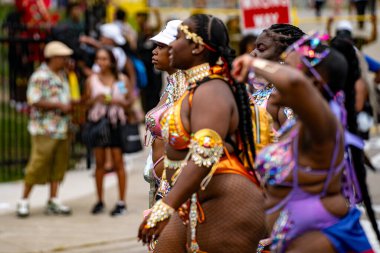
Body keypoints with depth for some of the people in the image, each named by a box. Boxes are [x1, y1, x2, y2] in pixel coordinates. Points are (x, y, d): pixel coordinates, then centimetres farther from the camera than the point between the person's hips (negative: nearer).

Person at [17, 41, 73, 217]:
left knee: (59, 165, 7)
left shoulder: (61, 75, 15)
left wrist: (68, 106, 8)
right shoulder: (40, 77, -13)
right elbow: (34, 101, -20)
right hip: (44, 129, -8)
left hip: (61, 128, 8)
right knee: (38, 165, -6)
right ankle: (24, 201, 3)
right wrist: (59, 105, -17)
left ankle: (53, 202, 13)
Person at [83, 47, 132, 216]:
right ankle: (100, 201, 13)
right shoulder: (92, 80, 6)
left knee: (118, 162, -2)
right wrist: (95, 99, -11)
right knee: (99, 162, 5)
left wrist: (115, 101, -12)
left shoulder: (122, 79, 4)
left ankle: (122, 202, 2)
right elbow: (86, 102, 9)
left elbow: (129, 102, 6)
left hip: (116, 122, -1)